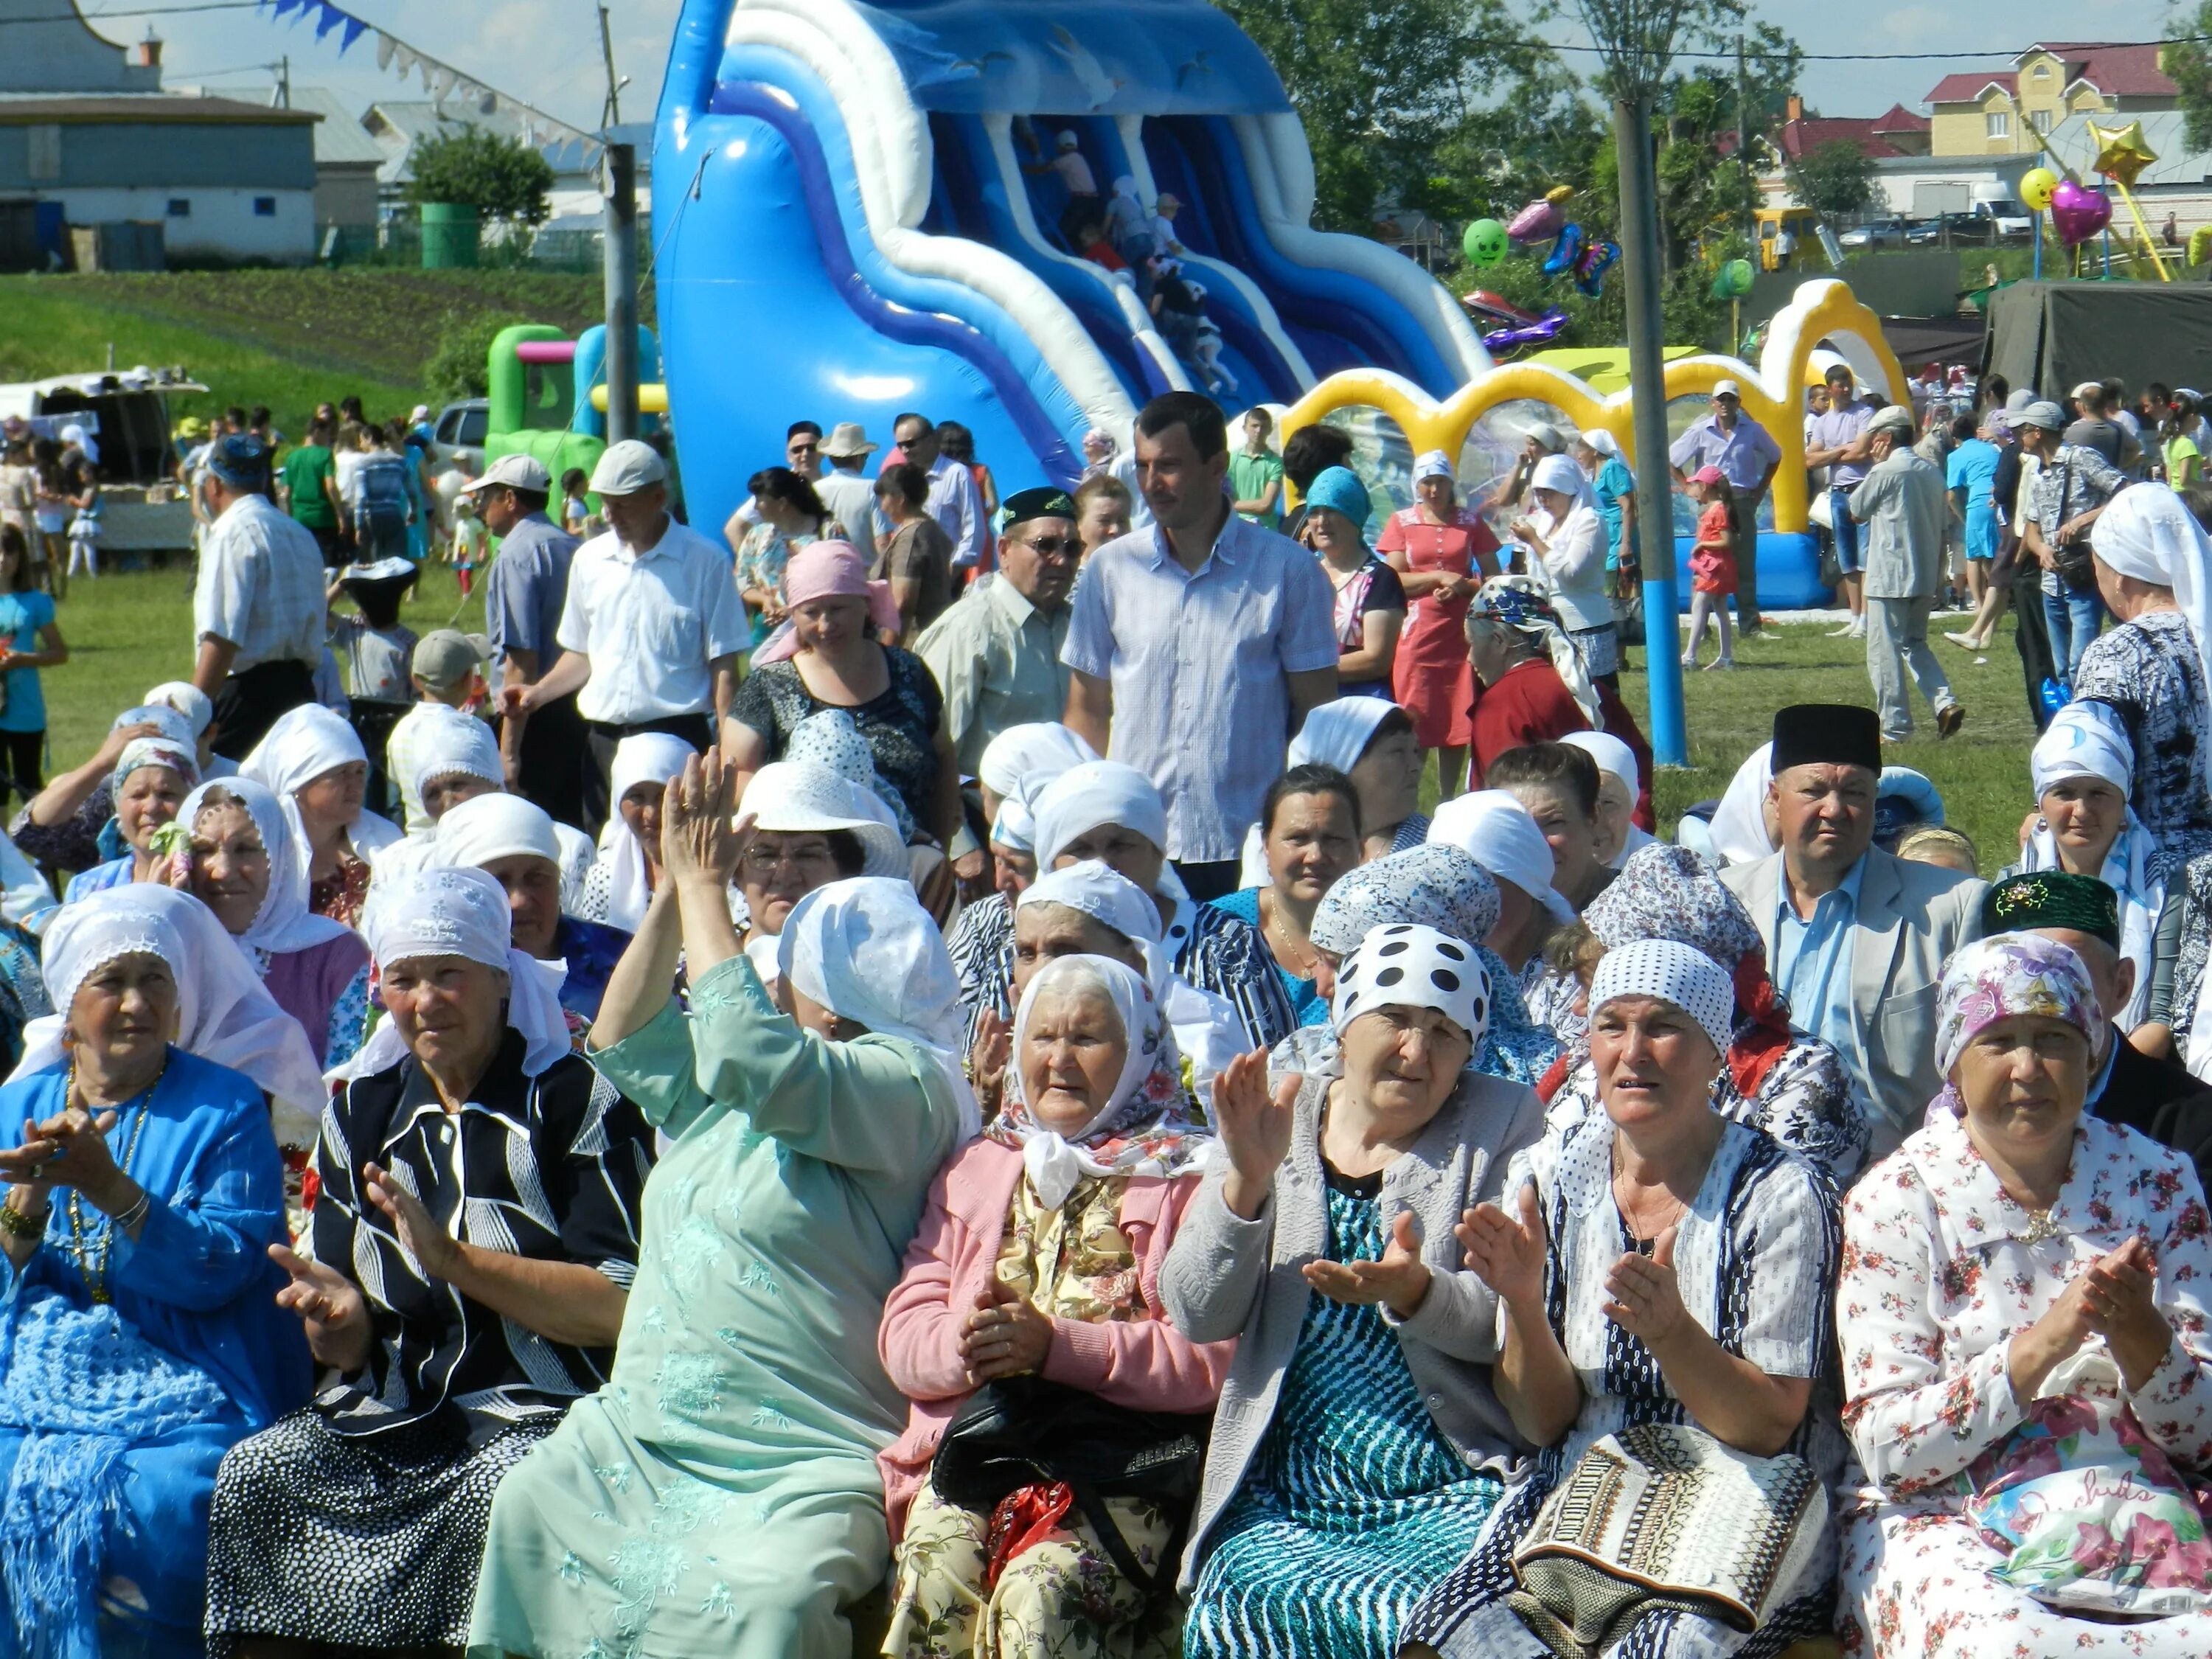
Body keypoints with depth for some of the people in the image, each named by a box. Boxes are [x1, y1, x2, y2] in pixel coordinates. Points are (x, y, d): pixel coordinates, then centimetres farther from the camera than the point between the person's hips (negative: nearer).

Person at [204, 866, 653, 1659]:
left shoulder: (574, 1100, -1)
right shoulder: (361, 1111, 14)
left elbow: (620, 1309, -11)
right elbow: (347, 1347, 13)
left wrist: (454, 1258, -18)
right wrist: (337, 1318, -12)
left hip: (545, 1412, -4)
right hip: (392, 1414, 4)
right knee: (255, 1474, -23)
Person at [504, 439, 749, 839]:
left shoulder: (704, 562, -4)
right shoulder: (590, 559, 11)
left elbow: (723, 666, -4)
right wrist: (538, 693, 3)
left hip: (677, 734, -5)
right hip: (605, 740, 5)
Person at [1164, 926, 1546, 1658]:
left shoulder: (1503, 1125, 7)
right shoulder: (1275, 1124, 13)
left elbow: (1512, 1322, -2)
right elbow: (1197, 1315, 4)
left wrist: (1414, 1293, -23)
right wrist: (1247, 1180, -12)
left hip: (1457, 1492, -2)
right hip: (1287, 1505, 2)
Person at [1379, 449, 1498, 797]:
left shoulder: (1470, 521, 10)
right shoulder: (1402, 522, 6)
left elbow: (1493, 577, 9)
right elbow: (1393, 580, -2)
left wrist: (1463, 587, -10)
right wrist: (1441, 577, -12)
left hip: (1461, 634, 2)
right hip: (1416, 634, -2)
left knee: (1458, 725, 3)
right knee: (1413, 727, -6)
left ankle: (1448, 804, 11)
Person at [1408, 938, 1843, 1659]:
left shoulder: (1779, 1194, -7)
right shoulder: (1547, 1178, 4)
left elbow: (1768, 1428, -10)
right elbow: (1542, 1424, 5)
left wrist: (1669, 1330, -27)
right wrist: (1522, 1301, -14)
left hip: (1744, 1512, -3)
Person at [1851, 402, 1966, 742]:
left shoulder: (1885, 472, -12)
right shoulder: (1932, 472, 9)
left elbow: (1856, 512, 1)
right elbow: (1942, 526, 14)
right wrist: (1938, 575, 21)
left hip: (1890, 579, -7)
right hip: (1926, 578, 7)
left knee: (1885, 652, 0)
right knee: (1915, 644, 20)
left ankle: (1895, 728, 0)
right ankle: (1945, 702, 0)